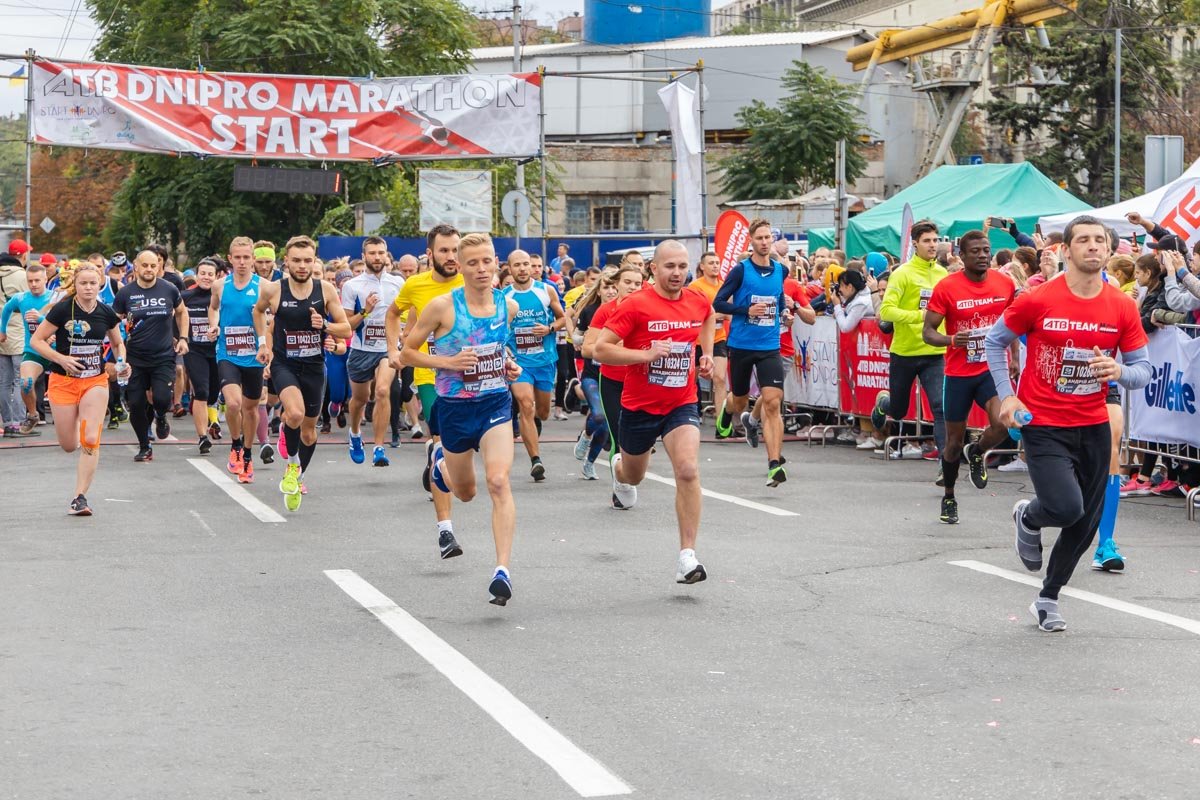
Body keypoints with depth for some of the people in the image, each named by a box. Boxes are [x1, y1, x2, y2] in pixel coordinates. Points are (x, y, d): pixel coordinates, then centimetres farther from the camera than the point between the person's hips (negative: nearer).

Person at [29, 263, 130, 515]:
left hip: (95, 381, 2)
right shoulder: (62, 309, -11)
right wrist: (61, 359, -20)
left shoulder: (107, 314, -1)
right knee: (69, 446, 6)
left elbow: (118, 343, 16)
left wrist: (122, 363, -4)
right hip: (64, 381, -2)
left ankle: (80, 497, -5)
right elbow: (36, 341, -7)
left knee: (90, 441, -12)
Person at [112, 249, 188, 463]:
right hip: (135, 358, 1)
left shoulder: (169, 290, -1)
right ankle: (144, 447, 19)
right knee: (136, 404, -1)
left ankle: (160, 417, 20)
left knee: (162, 399, -19)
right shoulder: (126, 293, -3)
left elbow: (181, 312, 18)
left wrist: (183, 338, 8)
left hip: (164, 356, -1)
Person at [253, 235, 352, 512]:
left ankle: (297, 478, 38)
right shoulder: (273, 290, -8)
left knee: (309, 429, 13)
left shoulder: (326, 290, -6)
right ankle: (292, 463, -2)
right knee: (295, 414, -29)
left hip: (314, 366, 2)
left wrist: (325, 326, -20)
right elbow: (258, 311, 15)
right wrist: (263, 343, 9)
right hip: (283, 363, -2)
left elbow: (346, 329, -1)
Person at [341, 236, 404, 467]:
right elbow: (345, 326, -5)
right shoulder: (352, 286, -5)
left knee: (383, 391, -23)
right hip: (361, 350, 0)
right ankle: (355, 434, 48)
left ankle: (379, 448, -20)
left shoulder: (398, 283, 2)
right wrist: (365, 311, -20)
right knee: (360, 398, 16)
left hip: (388, 348, 0)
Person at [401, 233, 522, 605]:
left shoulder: (508, 306, -1)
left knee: (498, 481, -20)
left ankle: (503, 569, -20)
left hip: (496, 403, 1)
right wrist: (448, 361, -19)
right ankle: (441, 459, 54)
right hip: (455, 407, -1)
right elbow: (407, 352, -5)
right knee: (465, 492, 17)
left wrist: (510, 365, 1)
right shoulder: (442, 306, -13)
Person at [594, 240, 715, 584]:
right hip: (640, 405, -1)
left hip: (682, 404, 1)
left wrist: (706, 353, 12)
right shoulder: (636, 305, -17)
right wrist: (646, 354, -28)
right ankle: (619, 468, 62)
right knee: (633, 476, 21)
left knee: (688, 471, -21)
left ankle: (687, 556, -17)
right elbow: (601, 349, -19)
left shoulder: (699, 301, -3)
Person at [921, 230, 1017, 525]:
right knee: (954, 440, 8)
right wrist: (951, 340, -27)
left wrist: (1015, 359, 9)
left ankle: (977, 453, 13)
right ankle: (948, 497, 29)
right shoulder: (946, 288, -10)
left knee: (1003, 423, -22)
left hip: (993, 368, 2)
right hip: (958, 373, -2)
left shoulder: (1005, 284, 0)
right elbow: (928, 332, -7)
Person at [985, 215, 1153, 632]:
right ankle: (1028, 519, 16)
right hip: (1043, 425, -4)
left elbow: (1144, 370, 5)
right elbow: (995, 341, 4)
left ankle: (1048, 599, 30)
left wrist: (1120, 371, -18)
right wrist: (1006, 395, -5)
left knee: (1085, 525, 9)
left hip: (1093, 426, 4)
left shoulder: (1122, 307, -2)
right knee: (1066, 507, -21)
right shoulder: (1037, 301, -11)